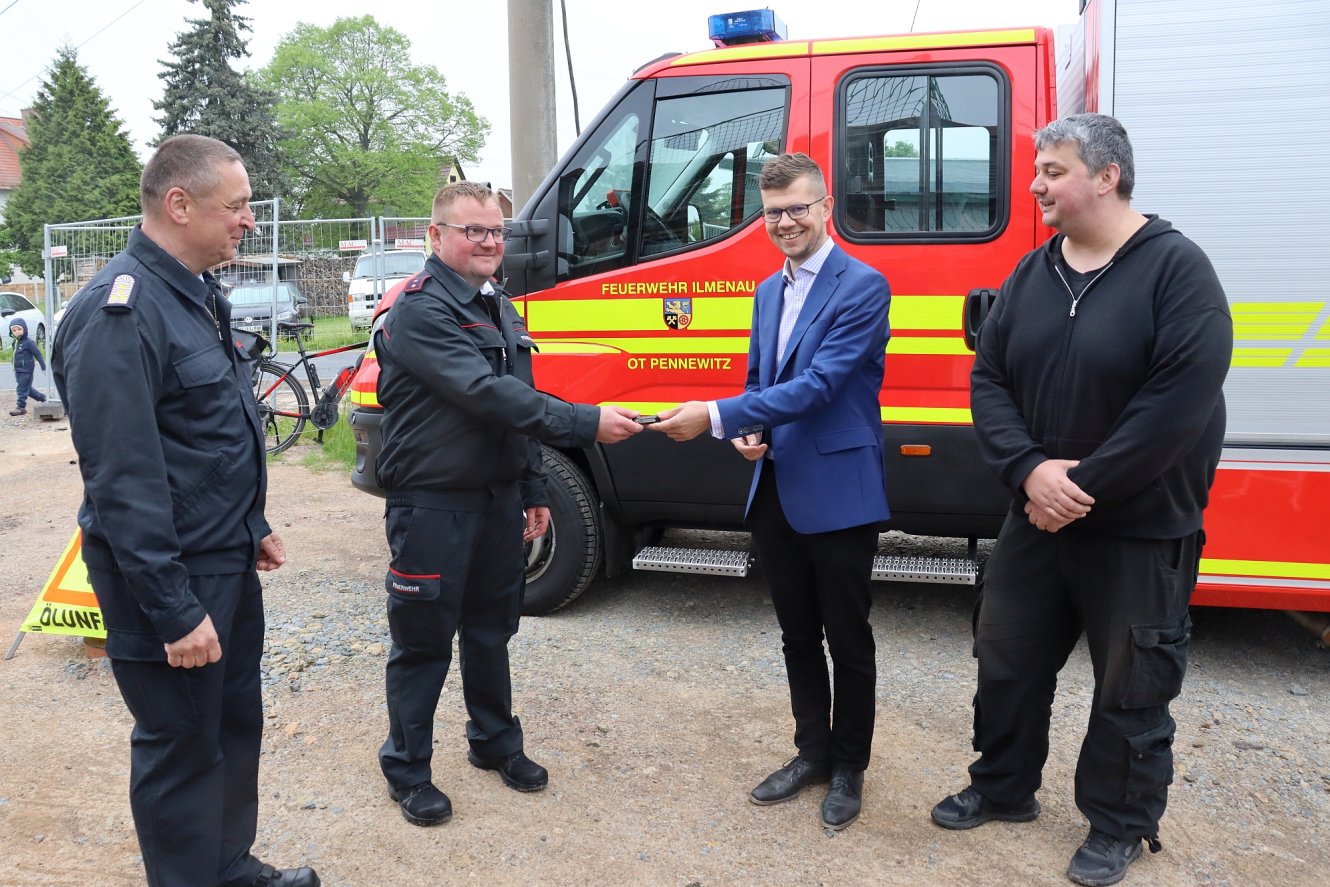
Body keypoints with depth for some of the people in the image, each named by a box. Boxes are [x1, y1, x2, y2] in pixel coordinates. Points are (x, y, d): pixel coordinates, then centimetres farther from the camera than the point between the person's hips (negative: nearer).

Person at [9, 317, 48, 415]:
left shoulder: (28, 342, -13)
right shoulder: (15, 342, 11)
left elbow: (37, 354, -12)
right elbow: (16, 356, 21)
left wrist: (43, 367, -13)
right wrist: (15, 371, 24)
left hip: (26, 371, -9)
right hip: (18, 370, 9)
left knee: (22, 388, -4)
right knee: (26, 388, 15)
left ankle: (21, 407, 1)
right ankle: (42, 398, 28)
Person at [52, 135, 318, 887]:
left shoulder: (198, 295, 9)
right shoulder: (120, 312, -22)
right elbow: (123, 481, -25)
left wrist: (253, 526, 19)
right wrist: (174, 612, -22)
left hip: (229, 565, 10)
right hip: (173, 578, -9)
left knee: (238, 721, 21)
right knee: (183, 747, 7)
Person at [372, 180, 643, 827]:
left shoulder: (499, 308, 13)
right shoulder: (420, 312, -16)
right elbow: (486, 394, -28)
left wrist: (533, 492, 17)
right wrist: (587, 423, -30)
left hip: (498, 501, 8)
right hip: (432, 507, -8)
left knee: (490, 629, 19)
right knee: (424, 641, 5)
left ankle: (494, 742, 37)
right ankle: (406, 768, 22)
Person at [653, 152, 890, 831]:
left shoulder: (862, 287, -13)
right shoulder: (768, 292, 12)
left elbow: (819, 384, -22)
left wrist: (717, 416, -25)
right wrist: (748, 434, -1)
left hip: (839, 492, -7)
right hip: (775, 490, 7)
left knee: (848, 640, 9)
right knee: (797, 635, 18)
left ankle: (849, 768, 26)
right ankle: (811, 753, 35)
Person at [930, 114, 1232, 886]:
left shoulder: (1176, 267, -12)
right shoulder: (1032, 274, 4)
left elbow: (1180, 400, -21)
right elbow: (988, 379, 1)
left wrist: (1083, 488, -20)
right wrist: (1030, 469, -16)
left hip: (1142, 531, -5)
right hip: (1037, 519, 5)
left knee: (1131, 690, 10)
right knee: (1007, 663, 16)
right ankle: (1003, 789, 38)